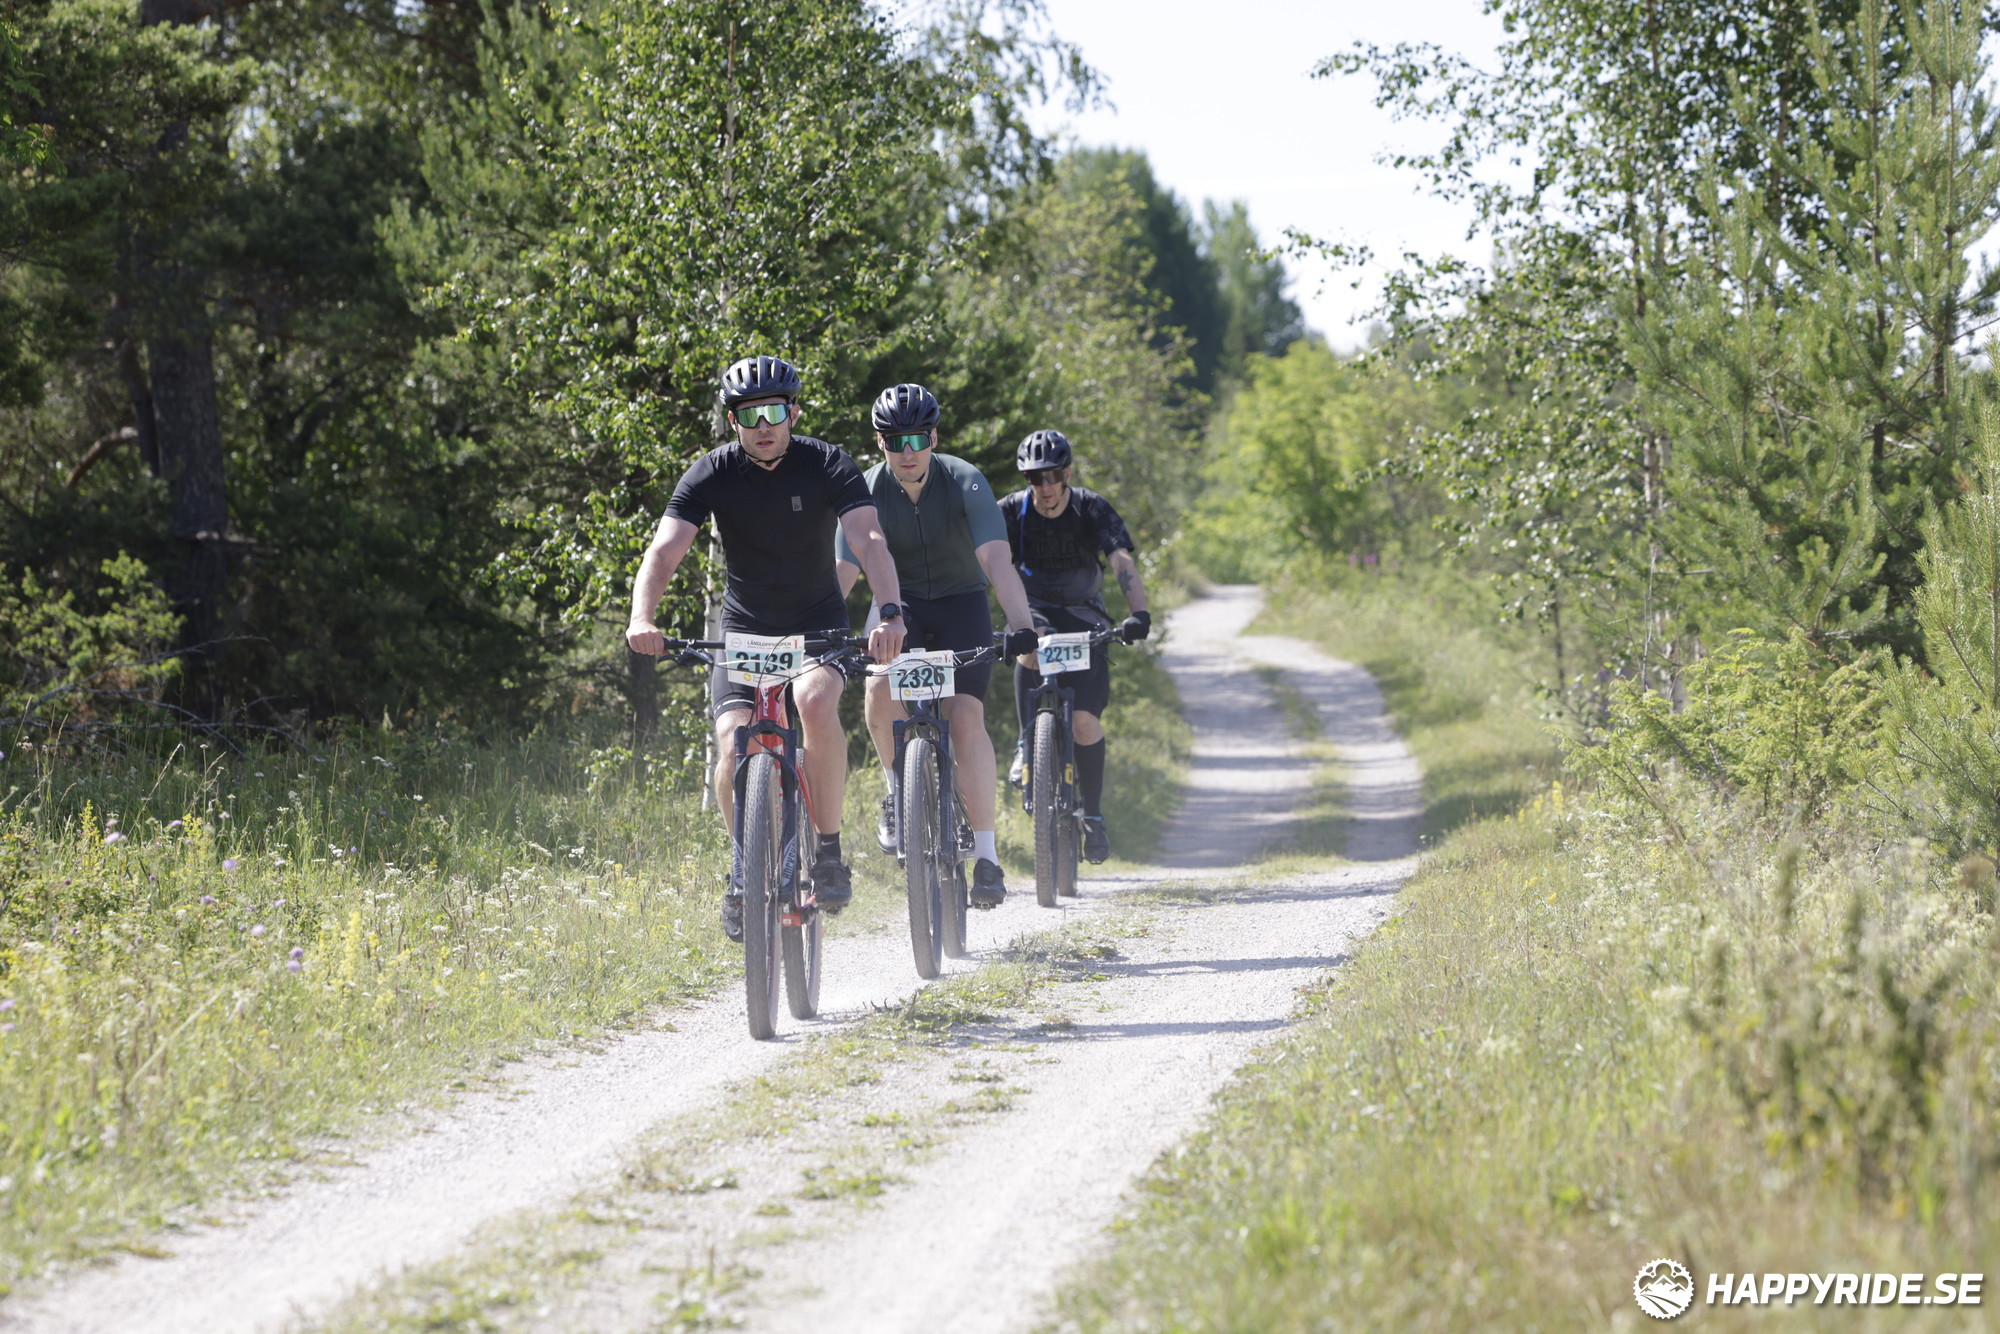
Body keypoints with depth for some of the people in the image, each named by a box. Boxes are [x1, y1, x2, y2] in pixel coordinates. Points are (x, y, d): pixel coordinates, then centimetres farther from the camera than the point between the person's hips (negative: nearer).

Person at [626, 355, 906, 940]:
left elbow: (869, 541, -27)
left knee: (816, 700, -33)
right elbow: (664, 550, -22)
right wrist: (642, 619, -42)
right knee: (734, 744, -19)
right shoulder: (713, 473, -12)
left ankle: (829, 848, -18)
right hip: (744, 625, 1)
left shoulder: (827, 464, -14)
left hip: (818, 622, -1)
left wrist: (890, 615, -45)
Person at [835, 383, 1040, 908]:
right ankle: (900, 790, 0)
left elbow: (997, 559, -32)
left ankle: (986, 856, -13)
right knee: (881, 691, -28)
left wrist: (1021, 624, -47)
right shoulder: (868, 491, -16)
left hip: (961, 604, -1)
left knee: (966, 717, -19)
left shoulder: (965, 483, -21)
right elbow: (843, 573, -22)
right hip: (899, 604, 1)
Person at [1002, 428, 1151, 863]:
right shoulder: (1011, 512, -13)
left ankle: (1092, 815, 0)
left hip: (1083, 616, -1)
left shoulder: (1093, 509, -16)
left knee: (1085, 718, -15)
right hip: (1034, 612, 1)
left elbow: (1123, 562, -28)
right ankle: (1026, 746, -21)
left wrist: (1139, 613, -46)